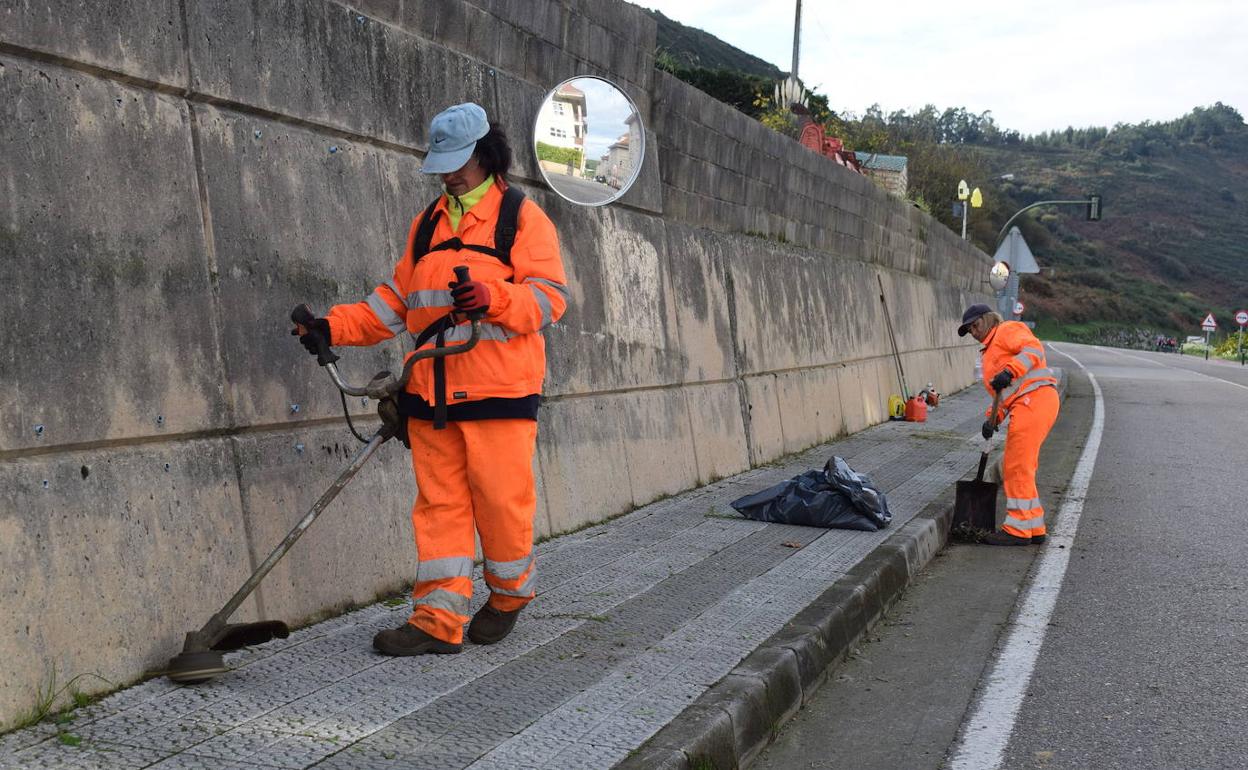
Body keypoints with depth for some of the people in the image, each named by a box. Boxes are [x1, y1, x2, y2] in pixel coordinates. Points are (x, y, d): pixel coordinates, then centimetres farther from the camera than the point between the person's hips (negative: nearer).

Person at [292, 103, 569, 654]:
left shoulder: (523, 217, 4)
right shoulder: (428, 224, 21)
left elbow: (549, 295, -7)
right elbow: (396, 302, 20)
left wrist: (493, 297, -25)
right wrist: (335, 327, 7)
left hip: (499, 390, -5)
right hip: (432, 391, 5)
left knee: (501, 498, -2)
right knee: (439, 502, 2)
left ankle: (509, 594, 22)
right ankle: (439, 620, 3)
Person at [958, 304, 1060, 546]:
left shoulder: (1007, 331, 4)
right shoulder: (990, 353, 30)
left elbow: (1033, 348, -15)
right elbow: (1005, 394, 27)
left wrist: (1010, 371, -27)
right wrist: (993, 419, 12)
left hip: (1034, 399, -10)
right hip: (1026, 406, 10)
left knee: (1017, 468, -8)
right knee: (1022, 469, 13)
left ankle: (1018, 530, -4)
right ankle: (1034, 528, 19)